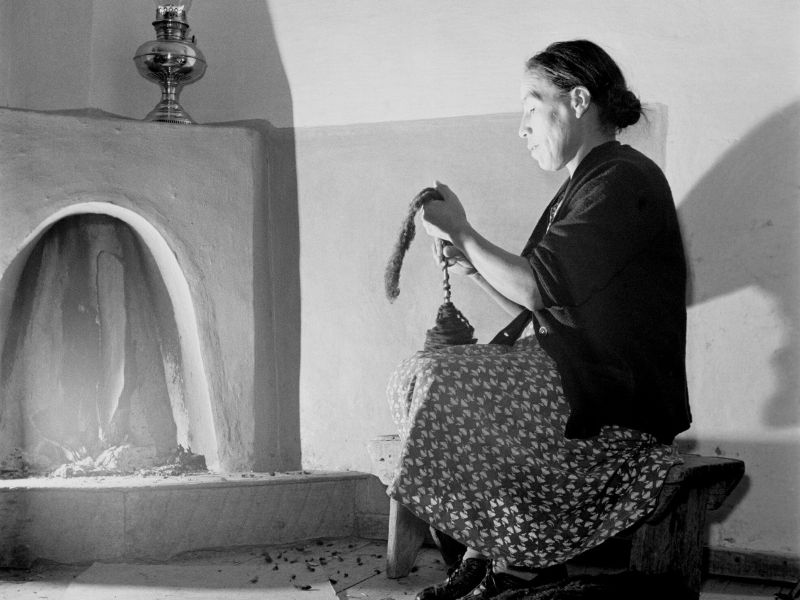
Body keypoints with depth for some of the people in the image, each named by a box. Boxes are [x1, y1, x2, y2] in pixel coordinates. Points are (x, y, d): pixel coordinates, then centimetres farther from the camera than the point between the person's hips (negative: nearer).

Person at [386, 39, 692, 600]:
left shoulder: (625, 181, -14)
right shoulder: (583, 186, 17)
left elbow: (537, 287, -20)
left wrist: (462, 231, -8)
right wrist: (474, 265, 4)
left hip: (616, 399, -10)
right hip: (567, 368, 10)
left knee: (436, 383, -18)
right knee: (419, 378, 0)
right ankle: (484, 552, 1)